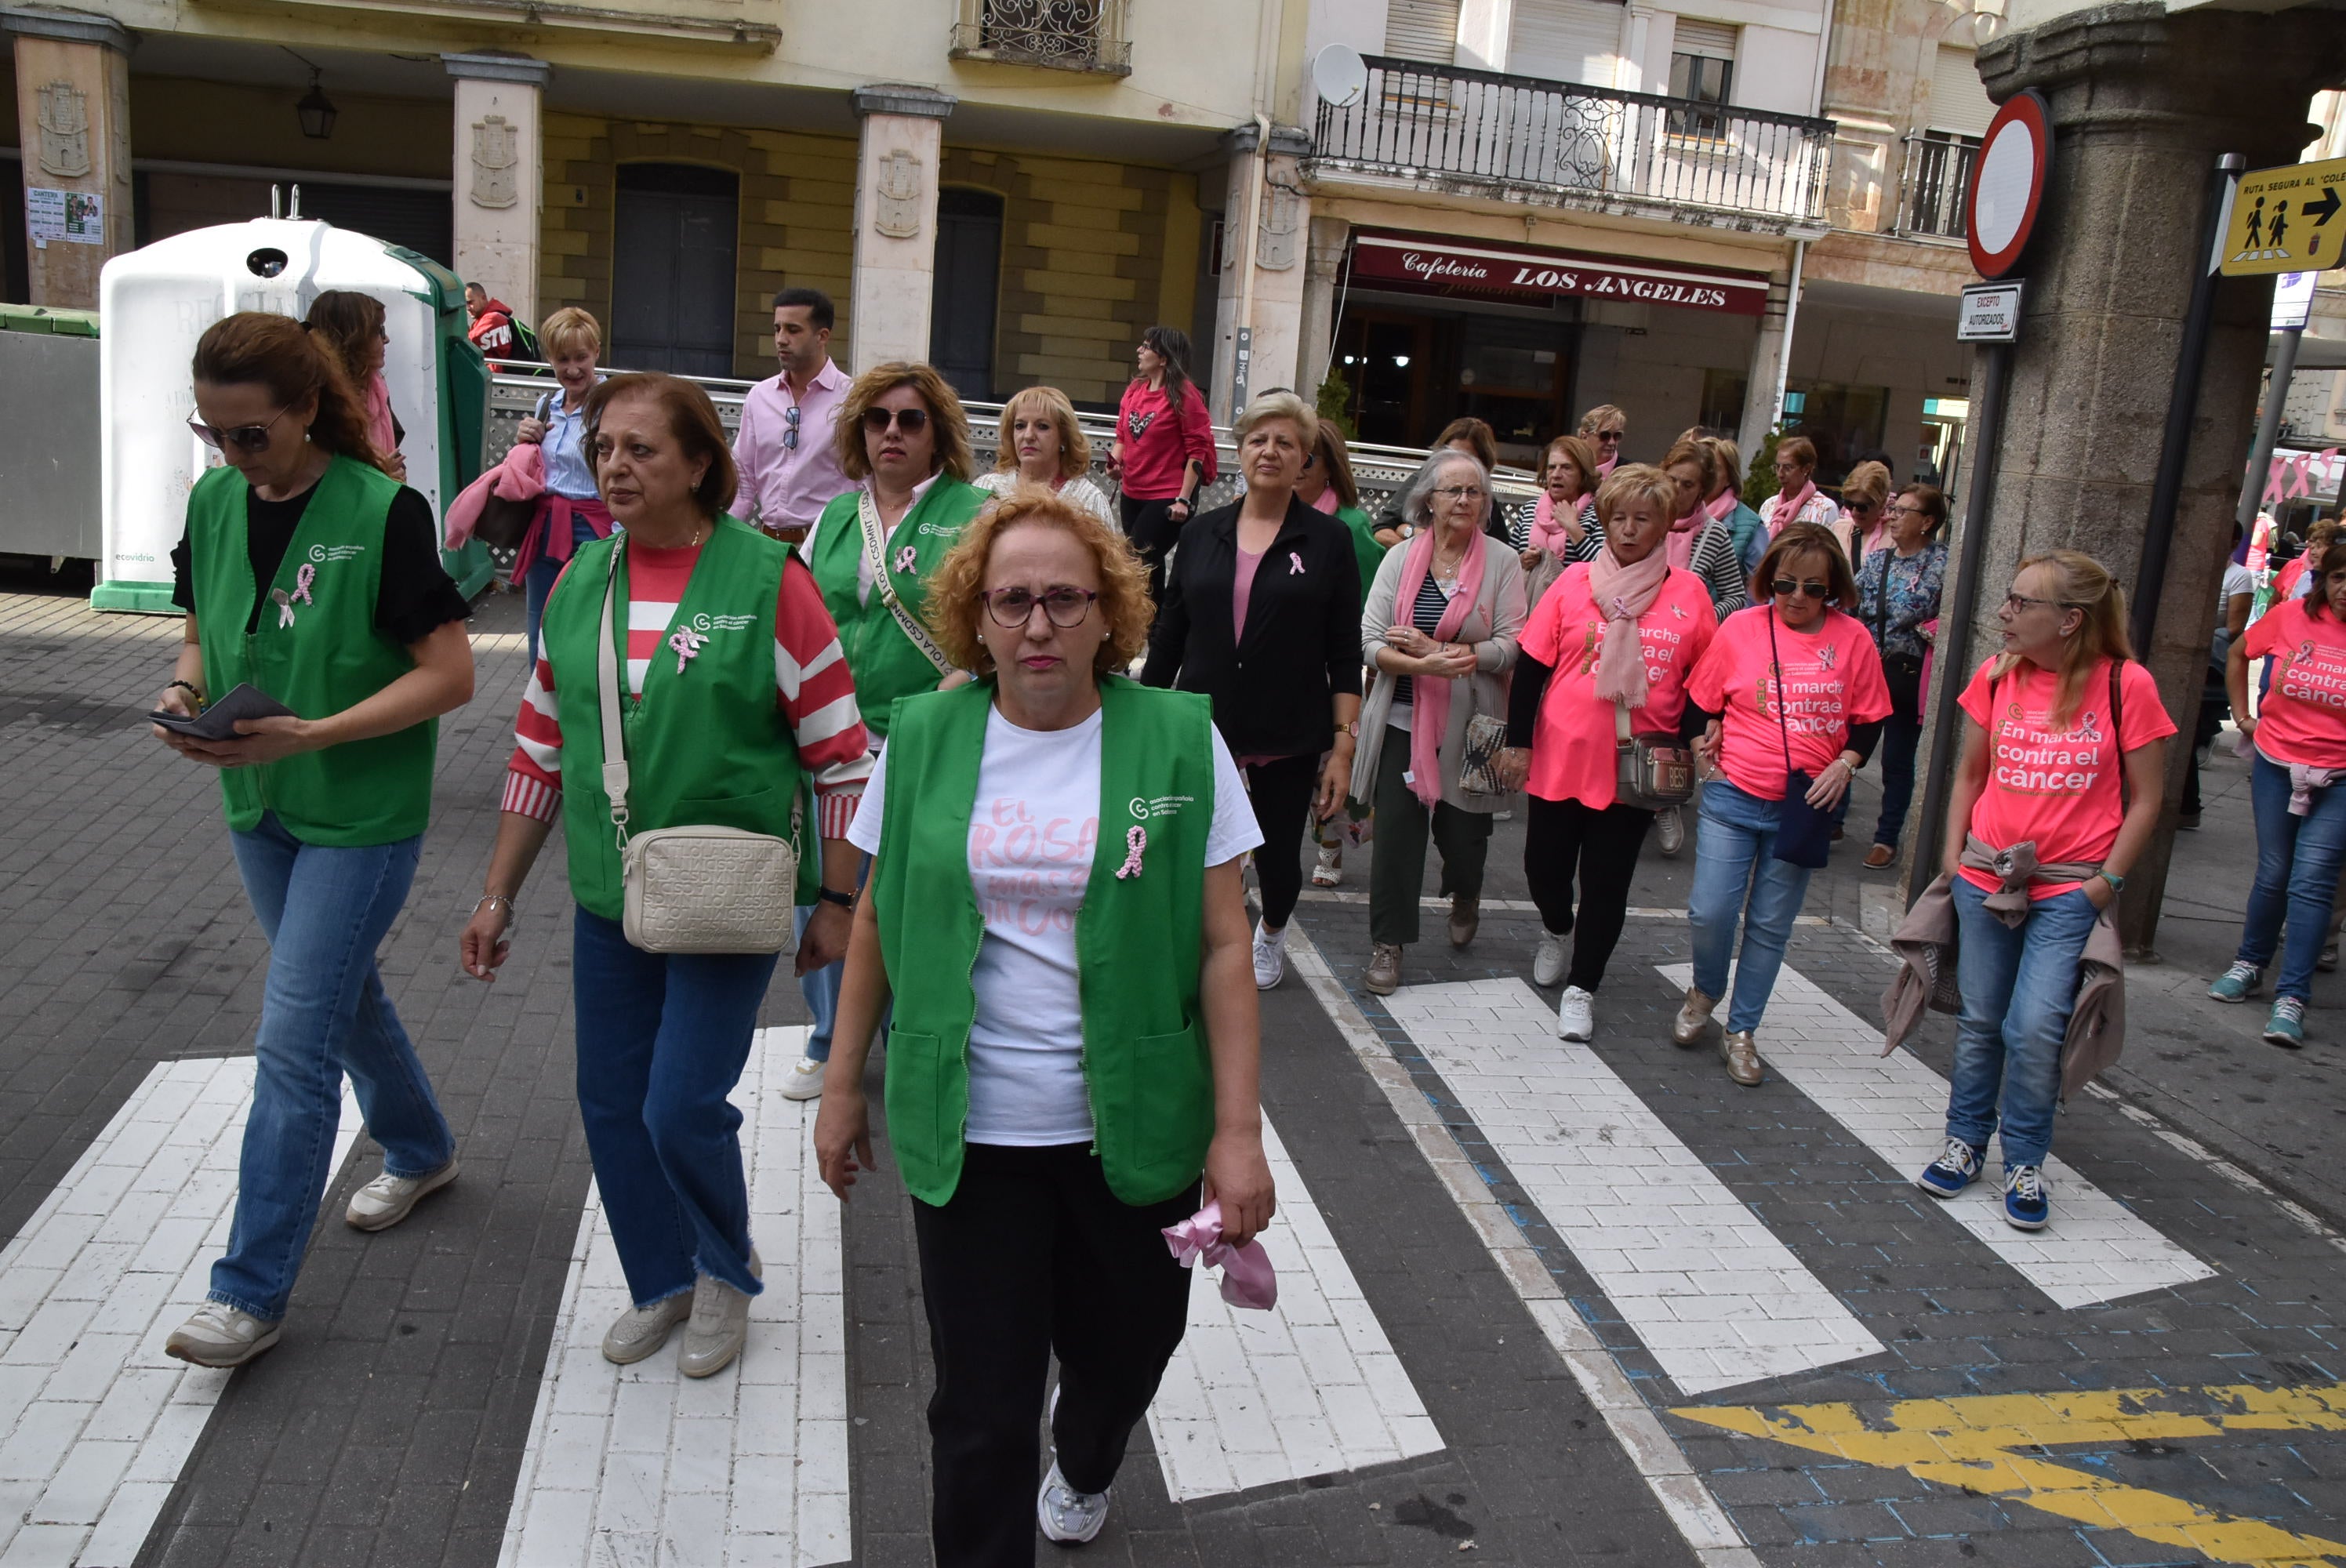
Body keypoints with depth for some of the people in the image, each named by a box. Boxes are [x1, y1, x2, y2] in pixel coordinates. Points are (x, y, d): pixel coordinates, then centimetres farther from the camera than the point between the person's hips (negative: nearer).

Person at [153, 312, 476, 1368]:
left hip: (362, 815, -7)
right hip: (259, 805, 7)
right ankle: (421, 1150, 46)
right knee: (343, 991, 22)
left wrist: (309, 735, -26)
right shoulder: (213, 503, 2)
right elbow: (200, 634, 14)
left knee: (294, 1040, -6)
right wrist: (186, 690, -8)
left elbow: (450, 675, -19)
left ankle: (252, 1291, 5)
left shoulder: (382, 512, -17)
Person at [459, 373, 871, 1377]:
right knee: (612, 1104, 11)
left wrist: (837, 901, -8)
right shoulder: (579, 584, 5)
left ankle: (728, 1268, 24)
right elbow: (541, 748, 12)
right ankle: (661, 1282, 35)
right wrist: (498, 897, 12)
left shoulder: (768, 580, -11)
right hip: (607, 898, 5)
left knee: (683, 1106, -7)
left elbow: (840, 755, -9)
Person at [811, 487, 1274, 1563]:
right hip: (966, 1131, 0)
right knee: (981, 1405, 5)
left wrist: (1239, 1130, -9)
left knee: (1124, 1350, 20)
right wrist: (843, 1085, 9)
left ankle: (1085, 1469, 54)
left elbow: (1224, 947, -6)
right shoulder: (923, 739, -2)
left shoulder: (1180, 741, -7)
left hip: (1135, 1130, 0)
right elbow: (877, 919, 7)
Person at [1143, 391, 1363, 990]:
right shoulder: (1202, 534, 5)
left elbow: (1345, 653, -3)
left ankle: (1272, 930, 44)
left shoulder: (1328, 540, -2)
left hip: (1289, 738, -1)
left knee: (1278, 855, 12)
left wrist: (1343, 744, -7)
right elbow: (1168, 636, 9)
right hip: (1204, 728, 1)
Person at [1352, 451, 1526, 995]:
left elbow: (1511, 647, -10)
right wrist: (1425, 665, -22)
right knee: (1396, 828, -2)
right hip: (1402, 721, 1)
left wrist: (1430, 647, -17)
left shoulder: (1502, 563, -2)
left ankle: (1465, 898, 45)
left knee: (1463, 830, 10)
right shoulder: (1400, 558, 1)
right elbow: (1370, 644, -4)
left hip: (1468, 725, 0)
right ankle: (1388, 944, 12)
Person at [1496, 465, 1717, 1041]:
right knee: (1544, 864, 11)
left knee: (1607, 880, 5)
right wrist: (1518, 741, -3)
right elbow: (1532, 665, 0)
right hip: (1561, 755, 1)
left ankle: (1582, 988, 19)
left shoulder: (1688, 592, -1)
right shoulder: (1575, 581, -3)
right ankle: (1555, 929, 44)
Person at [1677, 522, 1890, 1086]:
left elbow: (1868, 718, 7)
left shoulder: (1851, 639, -1)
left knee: (1771, 926, 8)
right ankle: (1705, 992, 24)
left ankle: (1741, 1032, 22)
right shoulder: (1740, 628, -2)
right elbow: (1702, 702, 8)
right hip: (1734, 794, -1)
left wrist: (1844, 764, -8)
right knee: (1710, 912, -7)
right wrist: (1706, 744, -6)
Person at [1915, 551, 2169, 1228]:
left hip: (2070, 890, -3)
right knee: (1979, 1020, 11)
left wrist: (2108, 880, -8)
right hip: (1986, 881, 3)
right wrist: (1953, 853, 5)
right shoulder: (1996, 675, 2)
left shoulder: (2126, 684, -8)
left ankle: (2025, 1164, 10)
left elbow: (2145, 799, -2)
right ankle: (1966, 1142, 27)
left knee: (2035, 1026, -9)